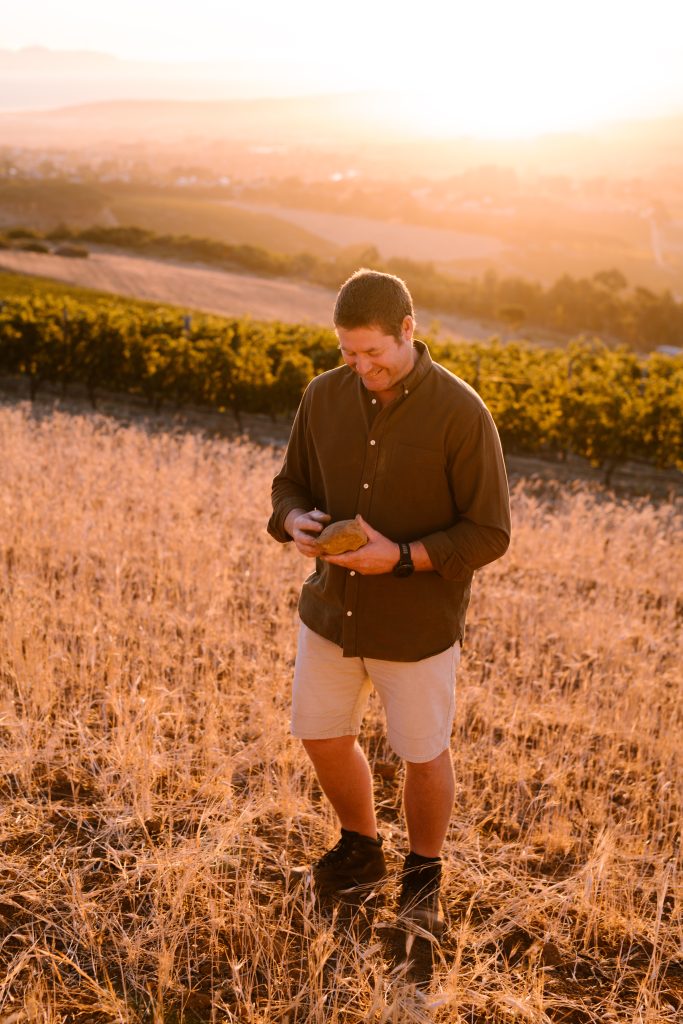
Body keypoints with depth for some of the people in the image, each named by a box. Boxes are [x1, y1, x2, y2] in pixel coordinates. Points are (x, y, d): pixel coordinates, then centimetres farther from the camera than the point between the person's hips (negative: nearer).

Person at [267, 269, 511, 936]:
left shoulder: (461, 414, -18)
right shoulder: (324, 396, -4)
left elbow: (488, 534, -14)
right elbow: (290, 485, 8)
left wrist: (401, 557, -26)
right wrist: (297, 522, -15)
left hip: (418, 625, -4)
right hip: (331, 610, 5)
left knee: (423, 755, 13)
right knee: (322, 737, 16)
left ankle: (423, 876, 40)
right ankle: (360, 850, 45)